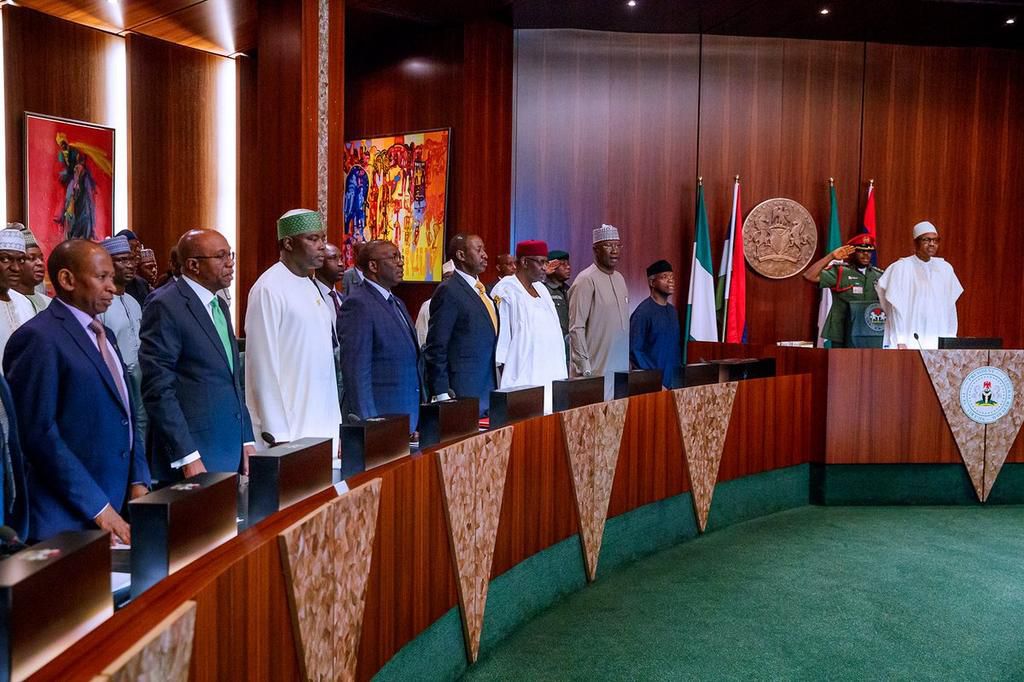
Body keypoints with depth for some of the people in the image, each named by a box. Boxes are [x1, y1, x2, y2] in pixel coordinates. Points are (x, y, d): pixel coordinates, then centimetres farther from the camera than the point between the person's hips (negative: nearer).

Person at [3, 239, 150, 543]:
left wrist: (138, 481, 6)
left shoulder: (103, 335, 16)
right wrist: (99, 509, -17)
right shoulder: (38, 338, -12)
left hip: (119, 507, 8)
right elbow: (39, 434, -17)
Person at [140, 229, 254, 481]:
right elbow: (159, 389, -15)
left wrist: (246, 439, 12)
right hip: (192, 454, -7)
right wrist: (187, 457, -18)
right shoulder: (166, 306, -11)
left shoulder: (220, 306, 15)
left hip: (232, 451, 7)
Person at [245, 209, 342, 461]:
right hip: (289, 430, -7)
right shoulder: (269, 289, -10)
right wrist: (277, 434, -14)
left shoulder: (312, 288, 12)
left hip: (324, 426, 7)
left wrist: (335, 426, 12)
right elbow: (263, 366, -13)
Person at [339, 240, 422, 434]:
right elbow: (356, 369, -16)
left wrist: (414, 422, 15)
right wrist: (368, 423, -18)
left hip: (408, 416, 8)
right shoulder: (358, 303, -12)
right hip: (378, 418, -8)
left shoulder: (397, 303, 17)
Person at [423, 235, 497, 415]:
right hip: (463, 395, -8)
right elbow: (436, 347, -12)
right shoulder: (449, 291, -10)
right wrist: (442, 395, -15)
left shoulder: (481, 290, 16)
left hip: (489, 393, 8)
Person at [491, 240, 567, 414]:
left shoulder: (541, 289, 15)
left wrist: (558, 376, 14)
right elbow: (500, 337, -10)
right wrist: (505, 379, -12)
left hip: (549, 378, 7)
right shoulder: (505, 292, -8)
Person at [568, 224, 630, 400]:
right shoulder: (586, 280, -10)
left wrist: (628, 362, 15)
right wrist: (585, 368, -16)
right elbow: (576, 329, -13)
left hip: (621, 369, 7)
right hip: (596, 370, -7)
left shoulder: (619, 278, 14)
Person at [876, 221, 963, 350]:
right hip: (911, 342, -4)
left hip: (939, 342, 4)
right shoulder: (901, 268, -2)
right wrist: (900, 342, -11)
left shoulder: (945, 268, 11)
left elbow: (950, 306, 12)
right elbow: (897, 308, -5)